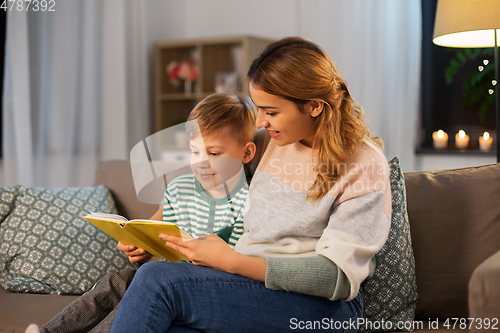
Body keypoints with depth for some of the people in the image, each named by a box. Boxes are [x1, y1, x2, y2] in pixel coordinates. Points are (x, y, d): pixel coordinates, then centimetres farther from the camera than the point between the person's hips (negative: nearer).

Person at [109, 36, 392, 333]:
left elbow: (339, 278, -15)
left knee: (158, 279, -26)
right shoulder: (279, 143, 14)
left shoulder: (365, 164, -7)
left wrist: (232, 262, -21)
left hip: (319, 307, -5)